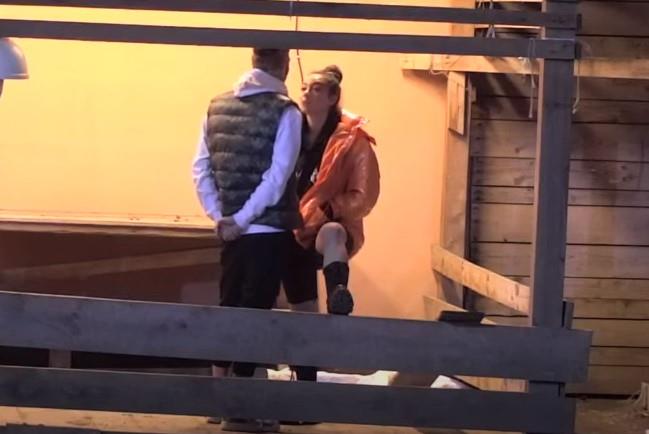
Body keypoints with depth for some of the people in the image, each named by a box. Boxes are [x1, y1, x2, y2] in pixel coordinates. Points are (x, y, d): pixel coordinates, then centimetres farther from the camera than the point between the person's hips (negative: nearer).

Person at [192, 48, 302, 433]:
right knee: (255, 311, -2)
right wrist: (240, 220, -14)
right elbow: (277, 177, -18)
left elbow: (201, 169, 4)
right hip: (269, 230, -6)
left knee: (228, 306, 16)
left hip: (232, 229, 6)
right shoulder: (285, 112, -10)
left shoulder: (217, 107, 7)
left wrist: (220, 216, 1)